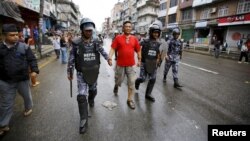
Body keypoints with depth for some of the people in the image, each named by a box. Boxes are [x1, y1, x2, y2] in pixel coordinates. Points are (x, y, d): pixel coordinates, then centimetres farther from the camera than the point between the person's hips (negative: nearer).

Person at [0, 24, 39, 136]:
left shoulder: (24, 47, -7)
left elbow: (32, 59, -4)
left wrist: (34, 70, -18)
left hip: (23, 79, -1)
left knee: (27, 95, 21)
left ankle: (28, 108, 51)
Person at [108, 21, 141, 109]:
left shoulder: (134, 39, 3)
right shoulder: (118, 38, -3)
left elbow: (138, 50, 12)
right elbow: (113, 49, -7)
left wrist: (139, 60, 13)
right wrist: (110, 58, -21)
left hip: (131, 65, 2)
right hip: (120, 64, -1)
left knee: (131, 83, 3)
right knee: (119, 80, 16)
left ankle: (130, 100, 17)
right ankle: (116, 86, 53)